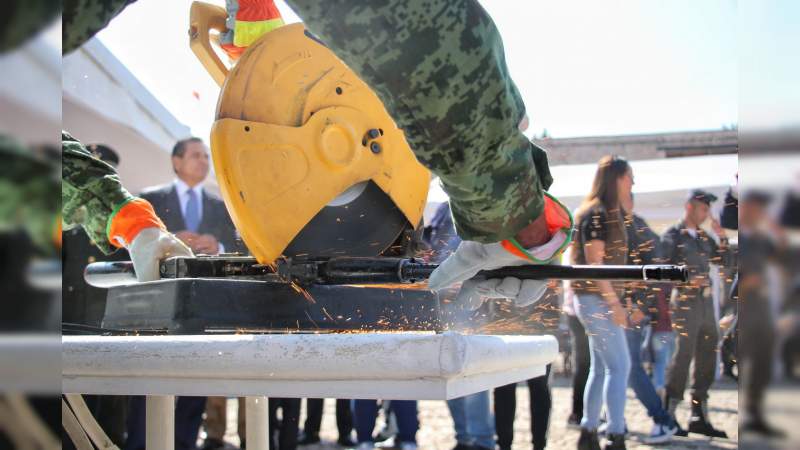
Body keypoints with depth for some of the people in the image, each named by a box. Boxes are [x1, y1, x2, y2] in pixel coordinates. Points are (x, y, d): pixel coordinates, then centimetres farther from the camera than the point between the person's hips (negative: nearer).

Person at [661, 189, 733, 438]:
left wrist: (721, 236, 5)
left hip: (706, 300, 8)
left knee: (707, 358, 9)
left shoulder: (704, 237, 16)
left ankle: (699, 417, 17)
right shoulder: (672, 236, -5)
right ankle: (668, 416, -1)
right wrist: (686, 280, -21)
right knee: (683, 355, -10)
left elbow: (724, 261, 17)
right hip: (686, 301, -8)